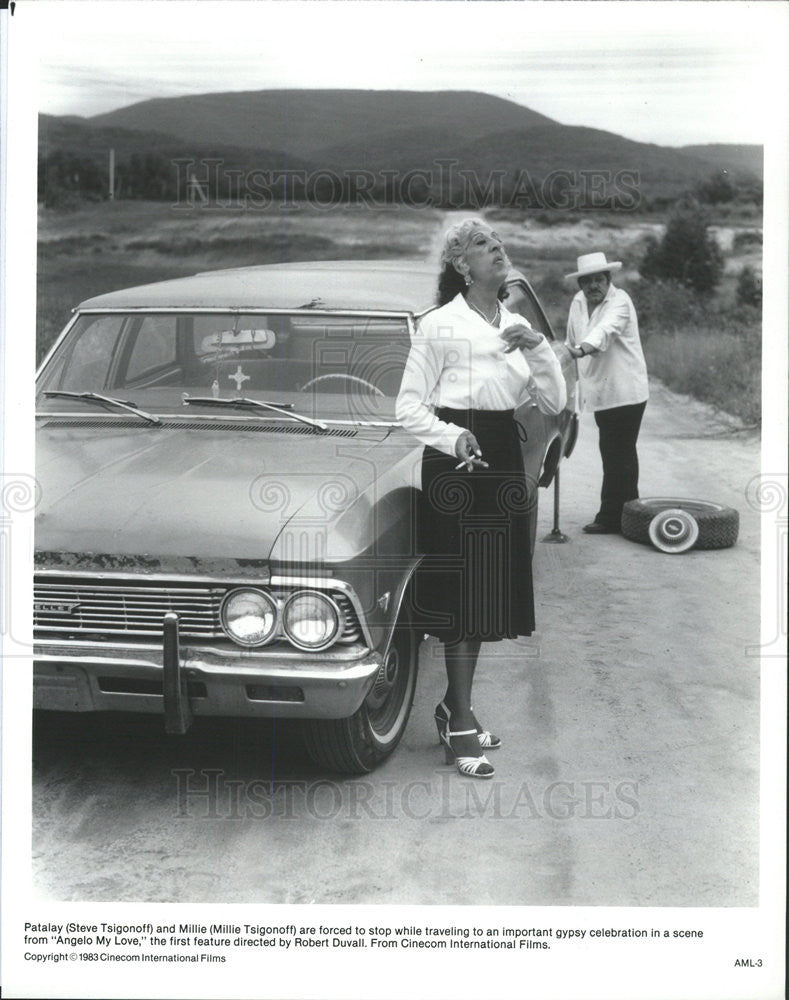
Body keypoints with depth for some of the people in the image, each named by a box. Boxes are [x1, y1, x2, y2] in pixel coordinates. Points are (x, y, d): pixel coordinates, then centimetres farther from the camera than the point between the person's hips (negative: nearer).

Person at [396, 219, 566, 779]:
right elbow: (409, 407, -8)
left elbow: (555, 404, 7)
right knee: (462, 592, -4)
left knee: (488, 595, 11)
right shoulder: (440, 326, -8)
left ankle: (455, 707, 25)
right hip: (456, 465, -7)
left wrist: (540, 350, -7)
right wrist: (452, 437, -23)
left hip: (503, 460, 7)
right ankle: (461, 722, 4)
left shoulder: (518, 327, 10)